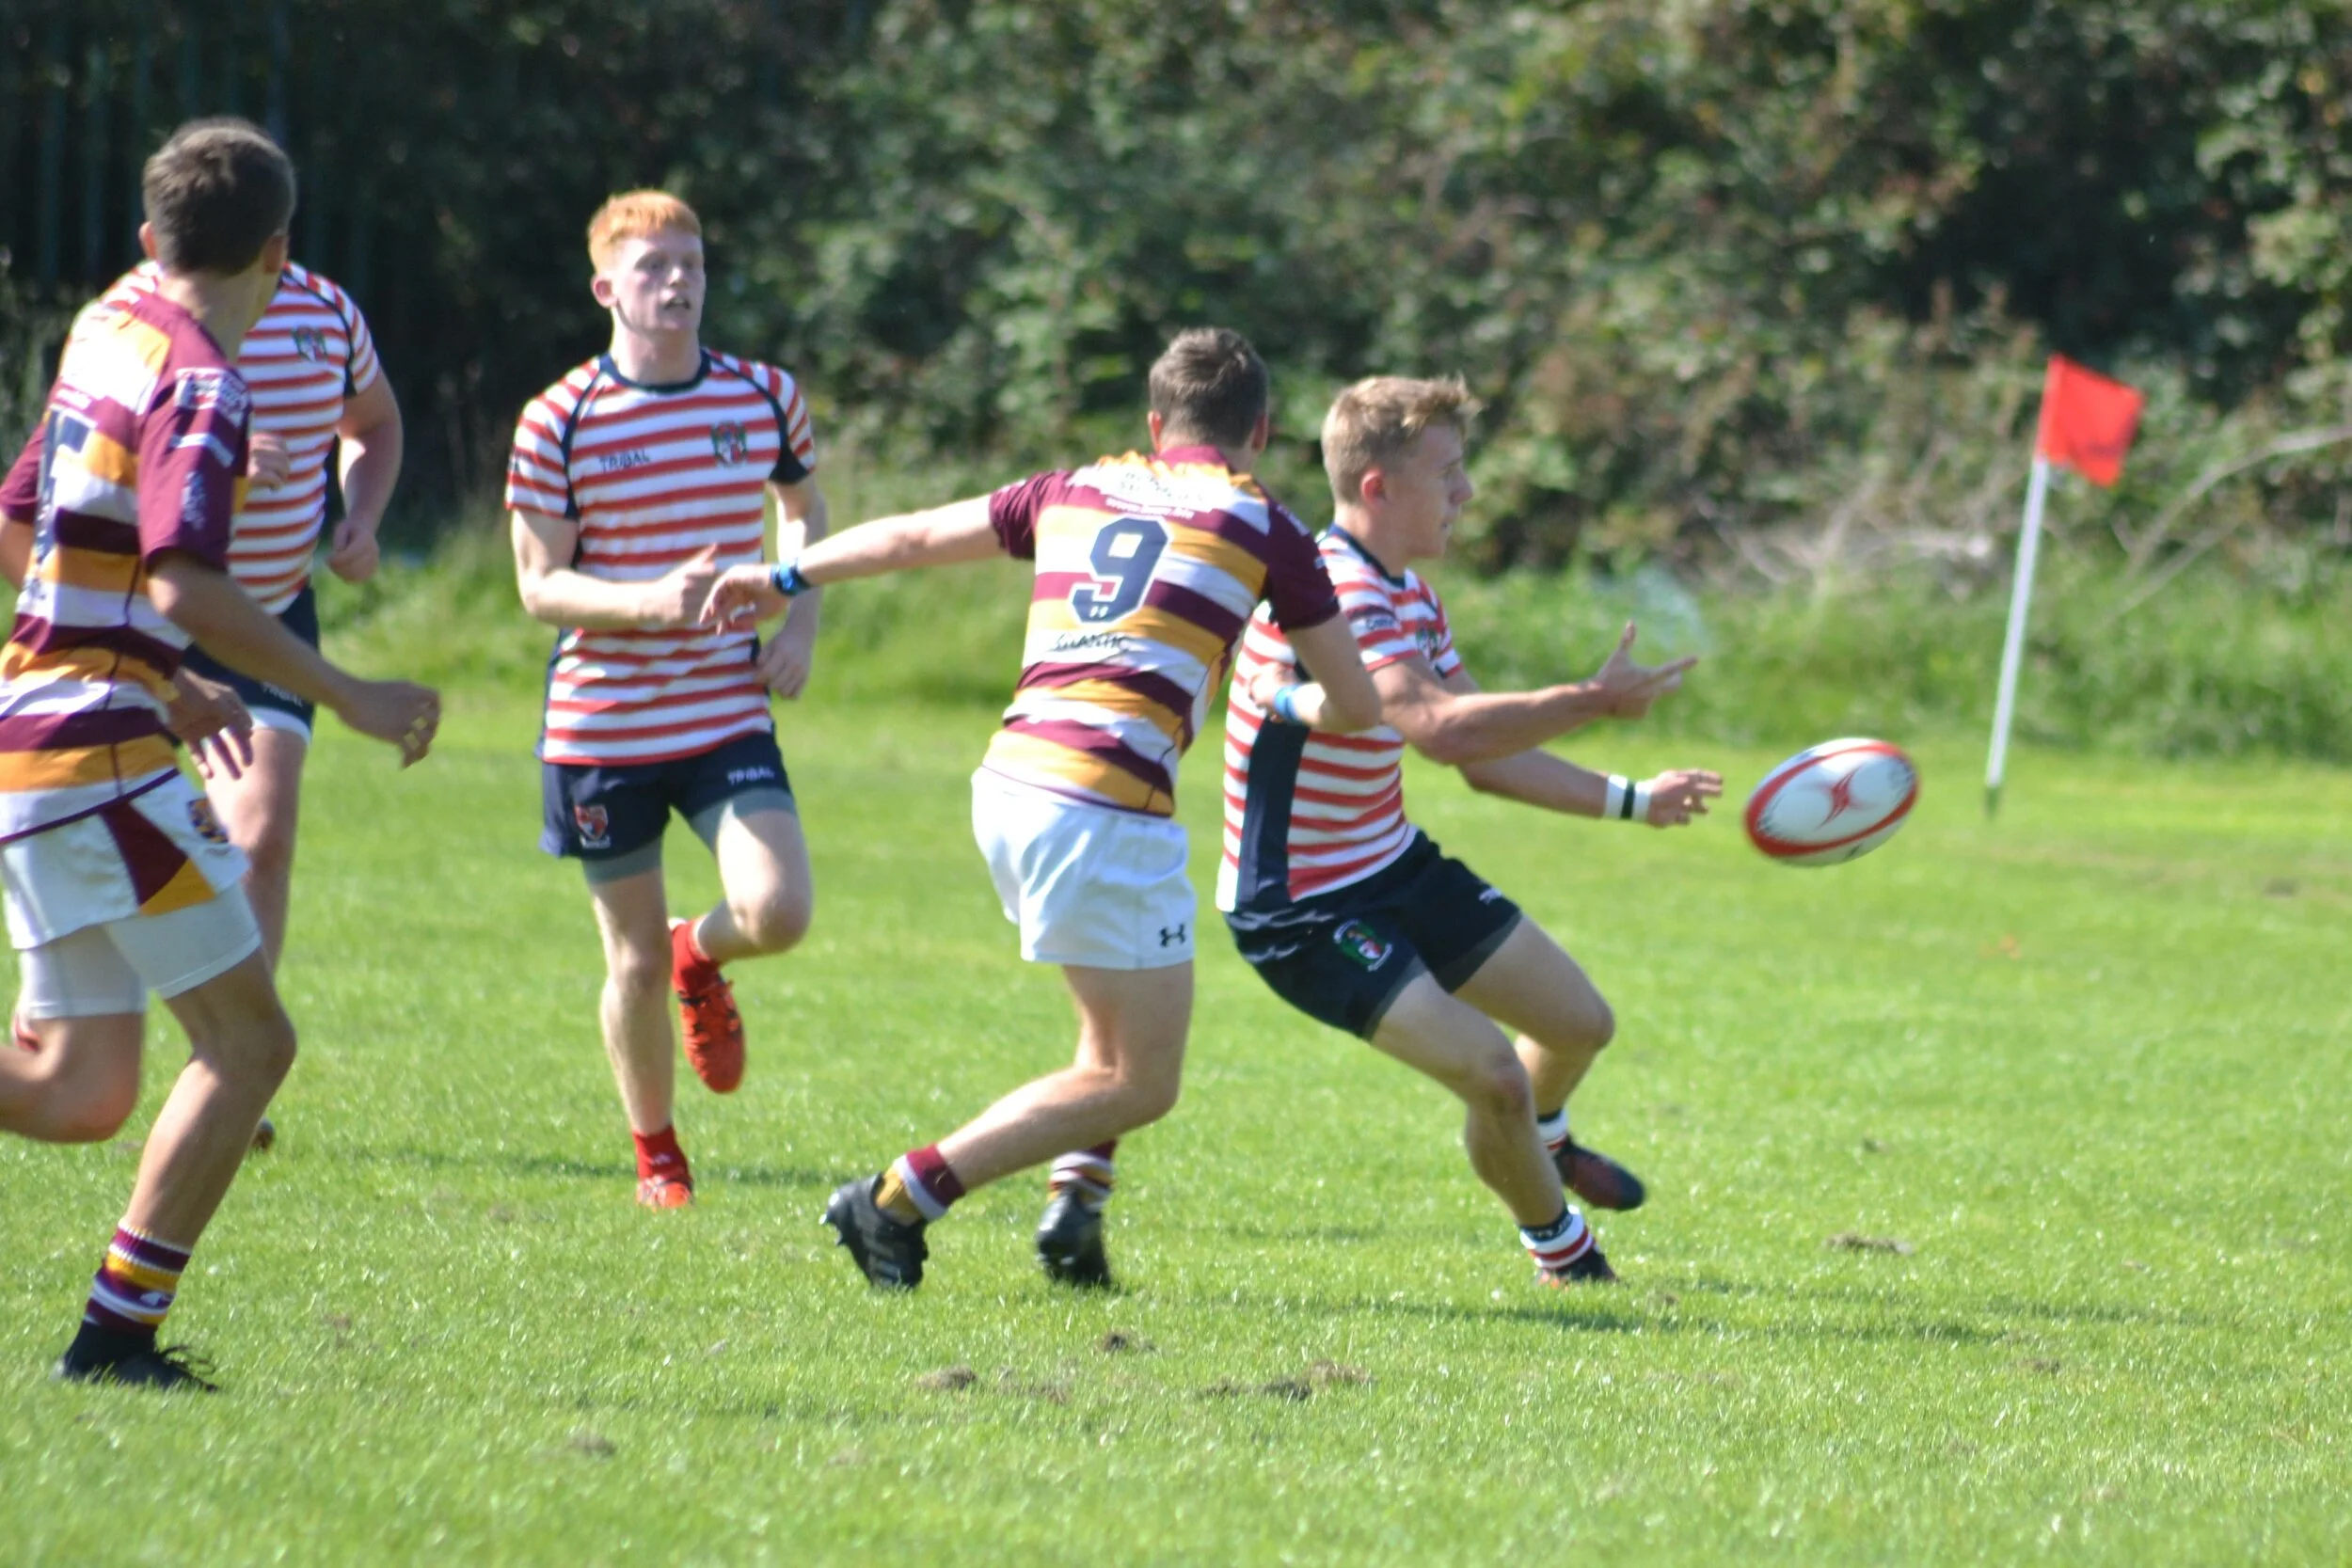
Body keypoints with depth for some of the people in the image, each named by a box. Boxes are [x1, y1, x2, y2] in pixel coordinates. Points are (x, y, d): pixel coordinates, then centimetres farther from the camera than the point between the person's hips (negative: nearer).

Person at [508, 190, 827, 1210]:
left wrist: (799, 625, 4)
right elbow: (539, 585, -7)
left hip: (729, 714, 2)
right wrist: (651, 601, -25)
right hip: (603, 723, -2)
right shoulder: (559, 421, -8)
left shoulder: (765, 398, 1)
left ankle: (701, 955, 19)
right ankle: (656, 1154, 27)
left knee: (778, 914, -18)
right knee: (635, 963, 4)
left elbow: (805, 508, 20)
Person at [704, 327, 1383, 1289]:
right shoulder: (1262, 527, 5)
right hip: (1105, 806, -7)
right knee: (1140, 1084, 1)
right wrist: (1288, 708, 33)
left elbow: (913, 536, 27)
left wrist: (785, 580, 42)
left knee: (1123, 1030, 27)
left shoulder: (1076, 492, 17)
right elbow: (1356, 704, 10)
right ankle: (900, 1200, -5)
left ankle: (1074, 1208, 12)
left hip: (1010, 780, 7)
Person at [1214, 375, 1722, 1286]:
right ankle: (1561, 1248, 9)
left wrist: (1628, 800, 12)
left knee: (1580, 1023, 16)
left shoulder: (1410, 597, 7)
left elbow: (1488, 757, 14)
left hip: (1395, 867, 10)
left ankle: (1538, 1139, 50)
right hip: (1301, 910, -10)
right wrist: (1596, 700, -37)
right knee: (1493, 1073, -20)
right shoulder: (1329, 595, -27)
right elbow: (1443, 730, -40)